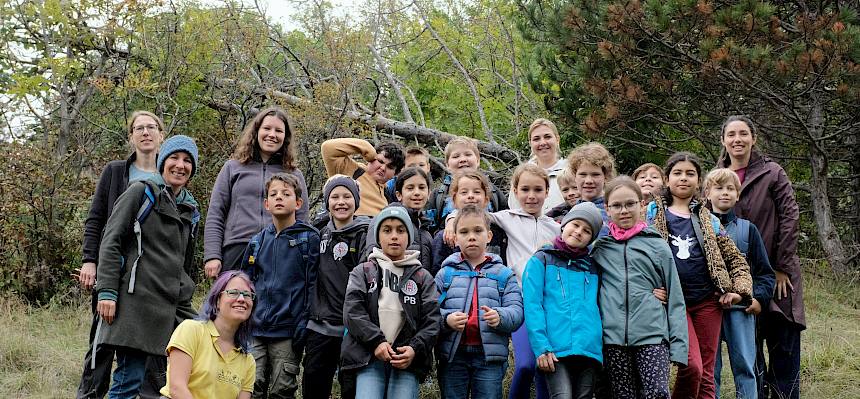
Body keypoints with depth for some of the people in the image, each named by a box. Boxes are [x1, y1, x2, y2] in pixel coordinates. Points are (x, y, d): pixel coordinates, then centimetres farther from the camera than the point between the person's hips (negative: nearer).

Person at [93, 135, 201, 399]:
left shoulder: (190, 211, 20)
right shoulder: (141, 193, 3)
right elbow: (110, 242, -4)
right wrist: (107, 292, -14)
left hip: (172, 305, 6)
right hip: (136, 299, -6)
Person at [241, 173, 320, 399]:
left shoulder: (309, 238, -1)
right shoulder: (257, 242, 12)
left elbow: (313, 284, -6)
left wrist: (303, 324, -11)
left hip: (288, 330, -4)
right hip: (255, 329, 4)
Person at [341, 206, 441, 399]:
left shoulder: (422, 277, 14)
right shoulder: (362, 272, 14)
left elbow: (432, 320, 5)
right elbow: (353, 312, 1)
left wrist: (415, 349, -12)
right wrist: (376, 342, -12)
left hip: (407, 359, 0)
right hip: (369, 356, 0)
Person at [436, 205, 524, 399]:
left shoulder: (503, 274, 7)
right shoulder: (446, 273, 8)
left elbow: (516, 310, -2)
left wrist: (500, 317, -23)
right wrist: (446, 320, -20)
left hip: (489, 355, -1)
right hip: (453, 355, 1)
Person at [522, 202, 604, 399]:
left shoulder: (592, 267, 20)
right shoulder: (541, 261, 7)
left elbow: (597, 309, 17)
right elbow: (532, 306, -2)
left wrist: (600, 349, 3)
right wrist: (541, 347, -13)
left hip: (590, 351, 5)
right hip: (556, 351, -5)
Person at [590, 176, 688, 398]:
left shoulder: (658, 246, 9)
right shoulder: (598, 247, 11)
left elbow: (675, 299, 6)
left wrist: (678, 346, -1)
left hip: (652, 337, -1)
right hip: (613, 338, 1)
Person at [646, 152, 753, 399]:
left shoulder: (708, 219, 13)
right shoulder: (653, 212, 5)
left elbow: (736, 259, 18)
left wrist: (740, 289, 4)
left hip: (707, 301, 3)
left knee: (706, 374, 3)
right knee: (692, 366, -18)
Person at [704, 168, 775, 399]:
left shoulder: (747, 229, 9)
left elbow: (765, 271, 10)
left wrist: (760, 298, -4)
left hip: (741, 308, 1)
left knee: (745, 365, 2)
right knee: (709, 368, 5)